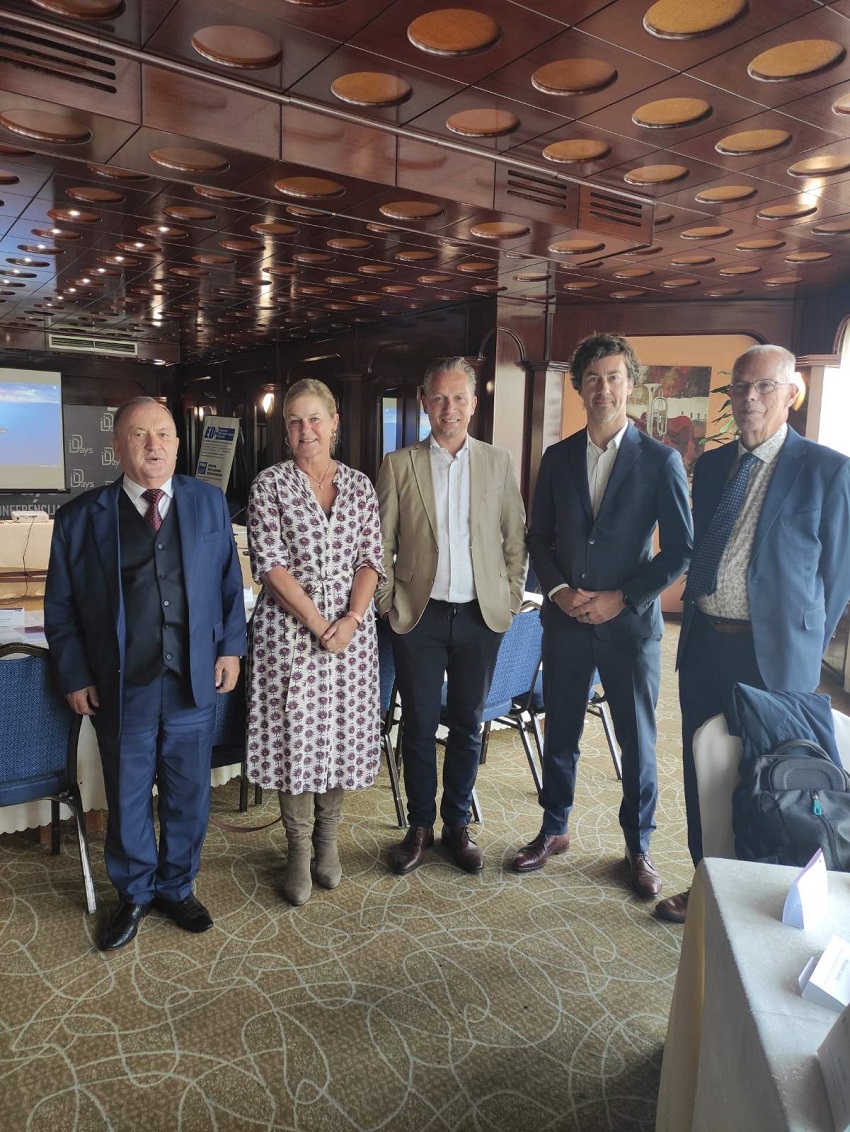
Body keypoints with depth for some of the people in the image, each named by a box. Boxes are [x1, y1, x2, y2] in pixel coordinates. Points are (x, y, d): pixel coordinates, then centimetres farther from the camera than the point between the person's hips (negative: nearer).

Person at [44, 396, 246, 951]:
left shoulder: (210, 503, 3)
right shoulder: (81, 516, -1)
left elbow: (230, 582, 6)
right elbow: (60, 605, 3)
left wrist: (231, 647, 0)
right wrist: (74, 676, -1)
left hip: (195, 682, 1)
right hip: (121, 687, -1)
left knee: (189, 795, 14)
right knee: (127, 798, 14)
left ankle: (178, 886, 37)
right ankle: (135, 894, 37)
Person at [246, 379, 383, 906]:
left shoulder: (360, 485, 7)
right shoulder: (270, 484, -1)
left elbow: (371, 560, 3)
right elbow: (270, 562, -8)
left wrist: (352, 619, -11)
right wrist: (316, 621, -14)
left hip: (351, 625, 3)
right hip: (289, 627, -2)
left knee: (345, 733, 9)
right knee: (295, 734, 3)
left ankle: (328, 837, 30)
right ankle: (299, 850, 21)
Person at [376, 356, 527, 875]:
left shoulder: (499, 462, 4)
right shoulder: (399, 465, 1)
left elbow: (516, 538, 7)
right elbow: (381, 542, 2)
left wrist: (511, 598, 1)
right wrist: (391, 600, -4)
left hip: (480, 616, 1)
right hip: (419, 616, -1)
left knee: (468, 725, 11)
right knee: (419, 725, 8)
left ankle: (457, 824, 28)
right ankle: (420, 826, 25)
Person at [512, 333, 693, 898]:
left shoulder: (661, 460, -4)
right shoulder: (558, 458, 6)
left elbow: (680, 550, -5)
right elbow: (539, 537, 9)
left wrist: (623, 597, -12)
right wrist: (558, 590, -7)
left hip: (631, 622, -2)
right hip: (566, 619, 3)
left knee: (638, 740, 9)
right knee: (560, 734, 13)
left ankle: (639, 845, 29)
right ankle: (554, 830, 33)